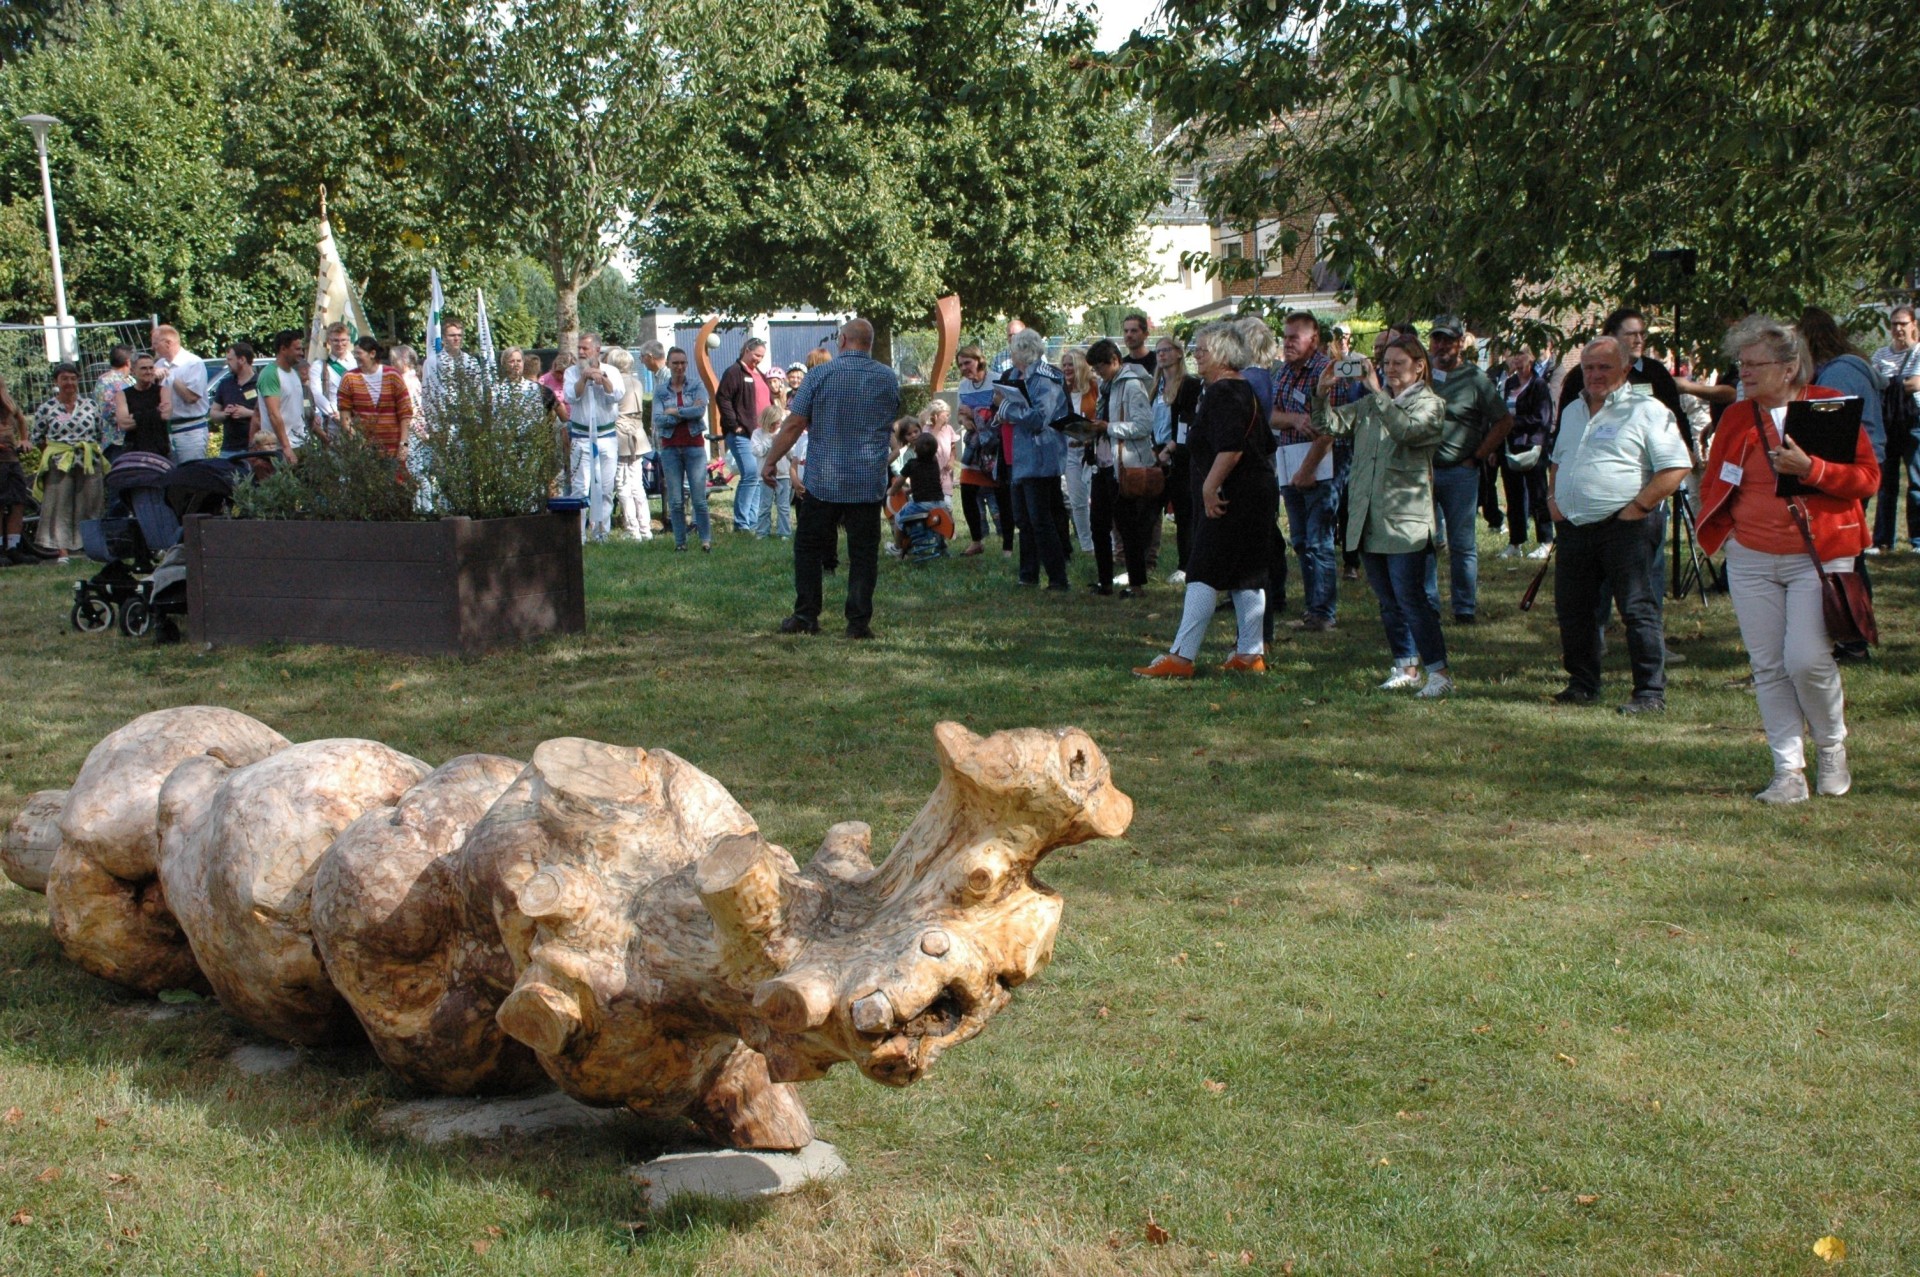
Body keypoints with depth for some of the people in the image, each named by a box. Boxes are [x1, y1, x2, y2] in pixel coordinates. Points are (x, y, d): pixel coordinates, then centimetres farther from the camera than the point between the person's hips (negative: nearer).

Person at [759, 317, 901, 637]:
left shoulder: (820, 375, -6)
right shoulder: (888, 379, 4)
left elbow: (794, 424, -5)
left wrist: (770, 461, 3)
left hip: (823, 480, -2)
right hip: (869, 484, 2)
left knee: (809, 548, 11)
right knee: (863, 553, 4)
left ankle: (806, 616, 11)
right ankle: (859, 621, 2)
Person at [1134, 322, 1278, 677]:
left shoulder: (1221, 393, -14)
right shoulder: (1244, 390, 18)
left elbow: (1230, 448, -26)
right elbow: (1266, 445, 24)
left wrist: (1210, 487, -22)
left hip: (1230, 501, -10)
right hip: (1258, 494, 10)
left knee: (1203, 575, -10)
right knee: (1247, 577, 12)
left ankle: (1181, 657, -12)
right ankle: (1251, 654, 14)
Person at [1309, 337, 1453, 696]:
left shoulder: (1430, 404, 0)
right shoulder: (1369, 405, 17)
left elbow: (1407, 430, -21)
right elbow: (1329, 425, 10)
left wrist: (1379, 393, -22)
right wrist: (1322, 393, -7)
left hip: (1406, 522, -6)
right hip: (1369, 521, 6)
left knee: (1412, 598, -11)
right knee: (1388, 600, 11)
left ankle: (1440, 670, -7)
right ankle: (1406, 667, 21)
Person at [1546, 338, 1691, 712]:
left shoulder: (1646, 410, -7)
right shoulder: (1573, 411, 18)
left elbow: (1676, 466, -13)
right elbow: (1557, 461, 32)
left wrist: (1639, 506, -15)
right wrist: (1552, 496, 15)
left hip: (1625, 526, -7)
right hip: (1572, 526, 7)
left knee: (1638, 611, -6)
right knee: (1572, 610, 11)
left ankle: (1651, 693, -2)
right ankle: (1582, 684, 24)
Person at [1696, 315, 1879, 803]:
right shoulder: (1735, 418, 7)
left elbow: (1868, 477, -8)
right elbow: (1713, 482, 19)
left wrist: (1810, 468, -21)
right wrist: (1720, 528, 4)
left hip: (1819, 556, -4)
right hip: (1751, 560, 4)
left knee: (1807, 660, -13)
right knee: (1768, 667, 3)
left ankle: (1832, 749, 13)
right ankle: (1788, 771, 10)